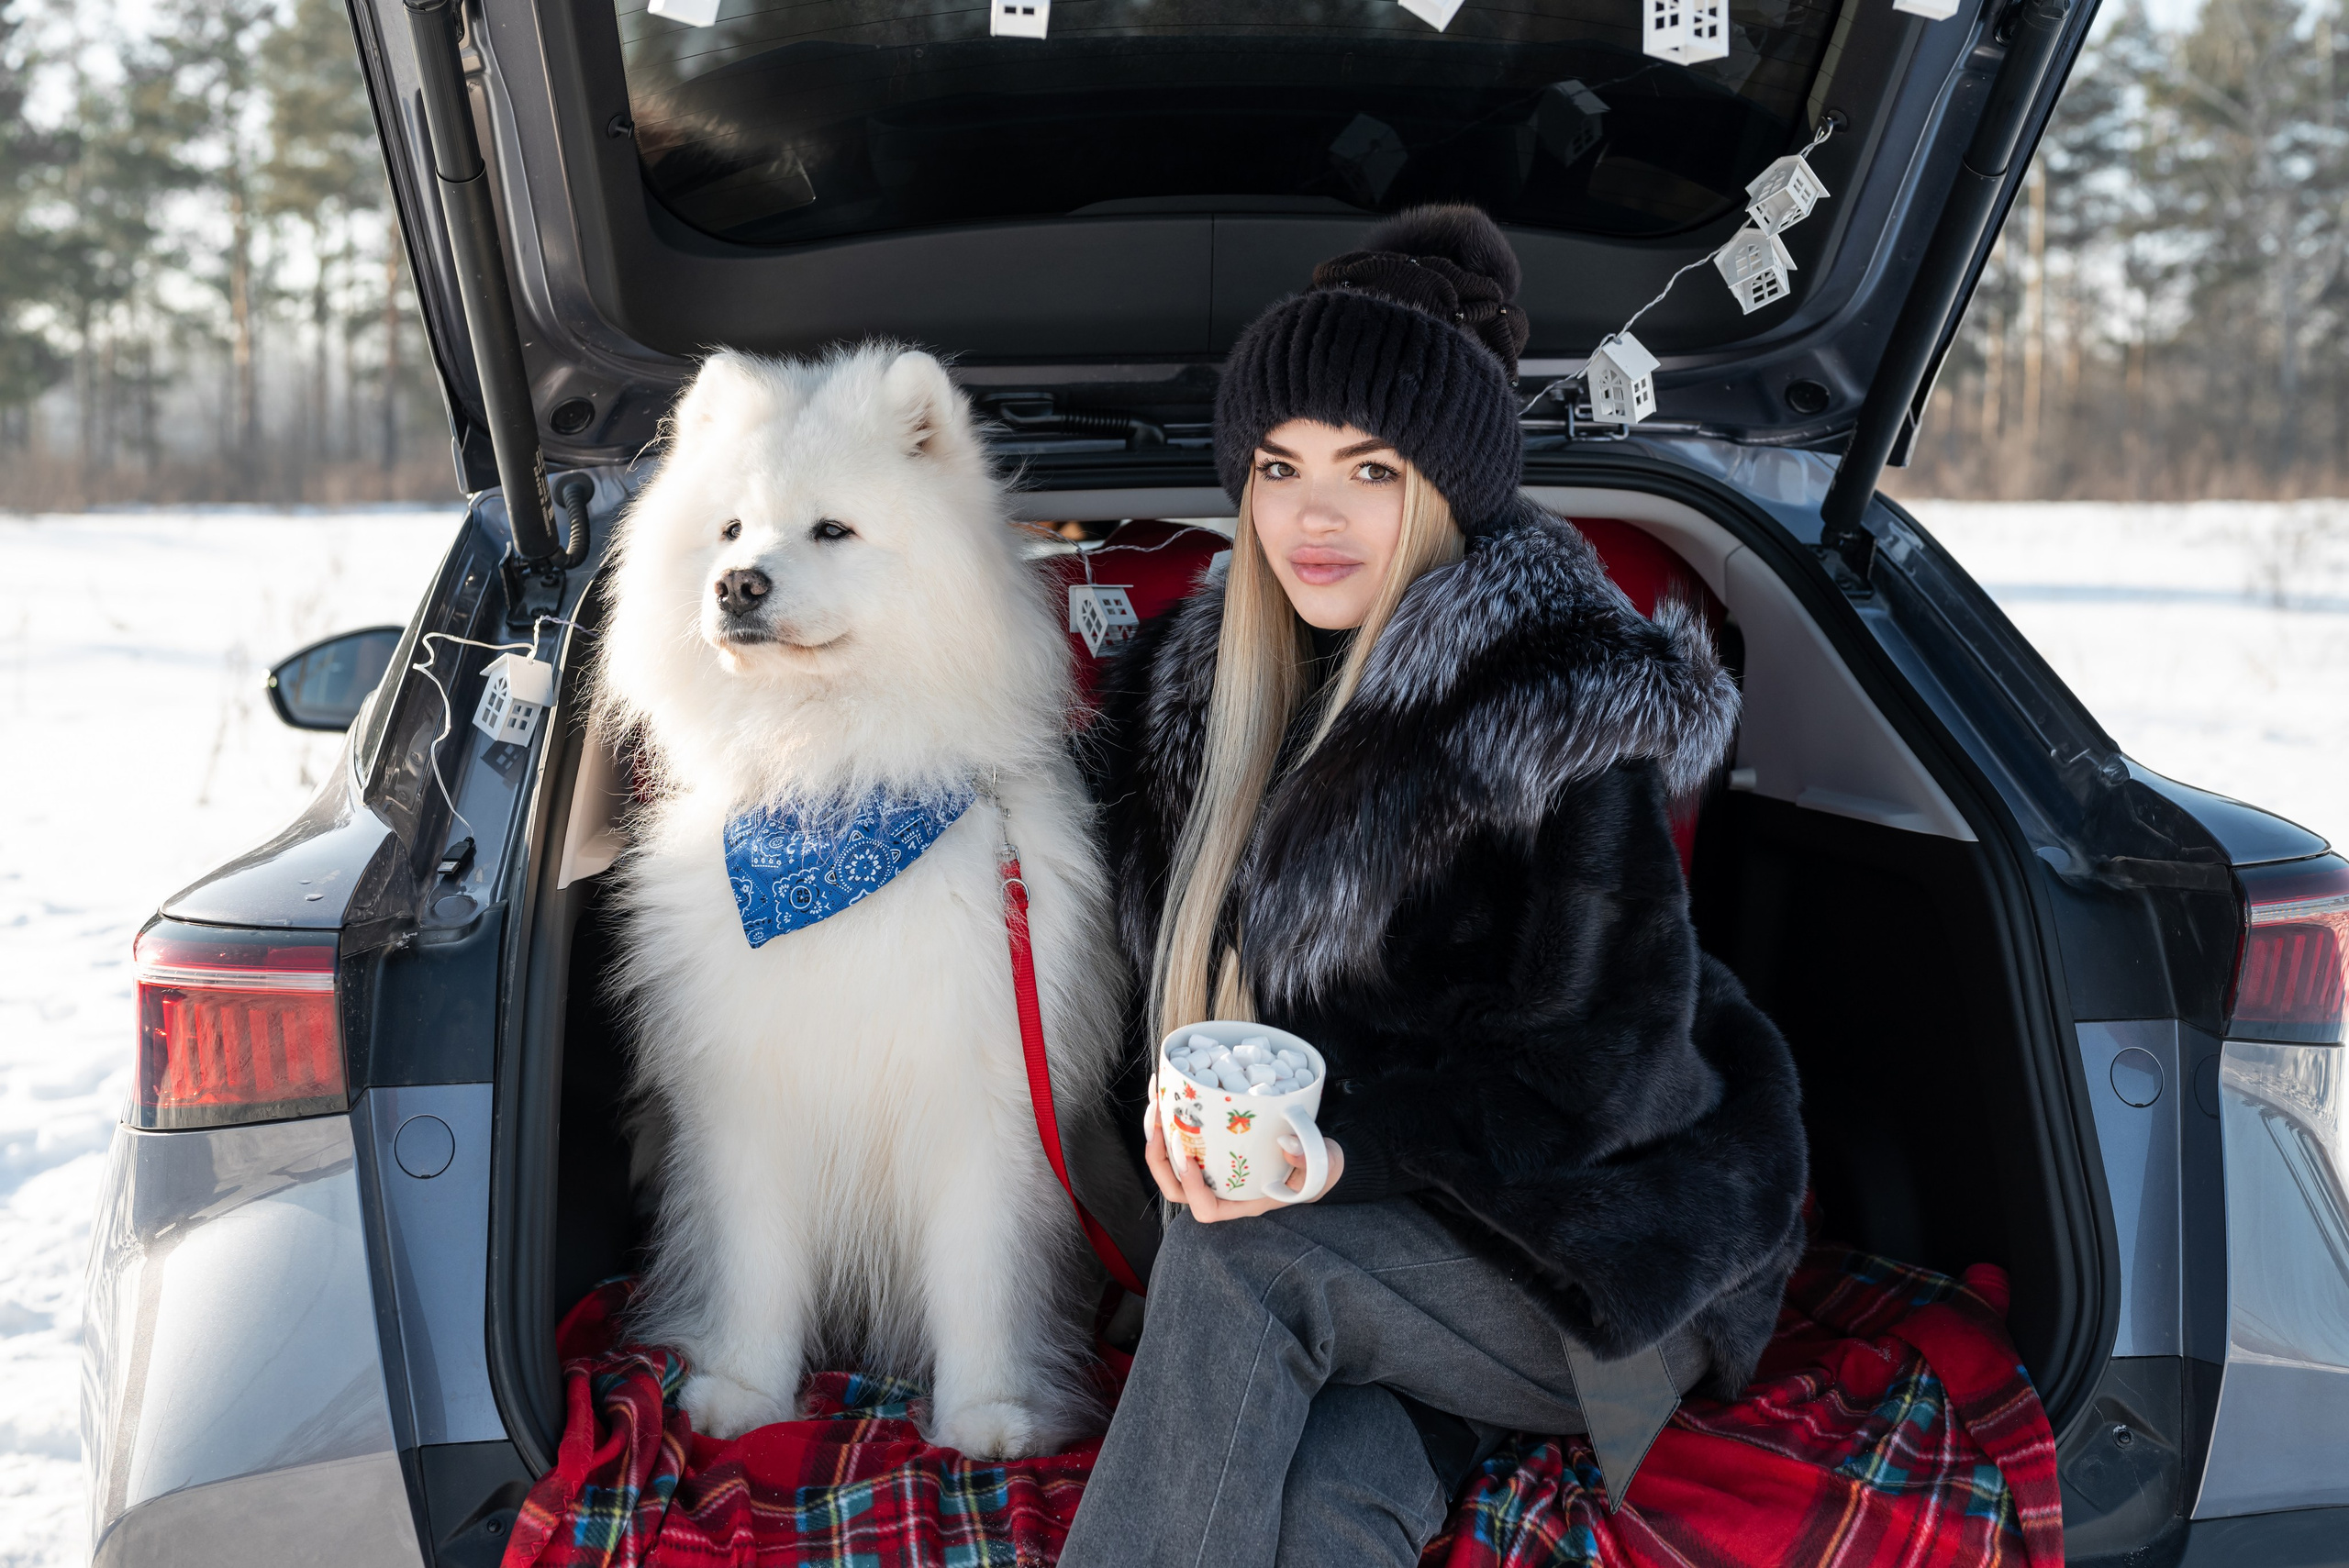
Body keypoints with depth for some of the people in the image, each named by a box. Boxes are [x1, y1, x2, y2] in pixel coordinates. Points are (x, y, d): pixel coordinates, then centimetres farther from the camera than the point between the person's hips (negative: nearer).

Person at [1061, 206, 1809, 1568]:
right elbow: (1184, 979, 15)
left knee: (1239, 1266, -29)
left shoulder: (1569, 706, -14)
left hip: (1615, 1257, -4)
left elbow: (1603, 1065, -16)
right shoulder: (1207, 686, 6)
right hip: (1365, 1225, 5)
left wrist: (1348, 1136, -27)